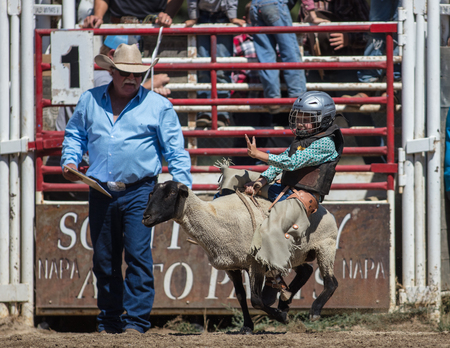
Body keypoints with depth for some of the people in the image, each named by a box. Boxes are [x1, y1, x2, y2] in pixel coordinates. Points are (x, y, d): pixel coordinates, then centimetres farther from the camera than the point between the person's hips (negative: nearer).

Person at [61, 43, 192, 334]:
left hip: (139, 192, -4)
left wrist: (182, 186, -7)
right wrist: (70, 160, 3)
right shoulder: (90, 101, 9)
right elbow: (75, 134, 21)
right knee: (104, 259, 9)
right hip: (100, 191, 4)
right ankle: (109, 320, 20)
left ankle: (136, 320, -12)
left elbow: (175, 151, 3)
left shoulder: (158, 106, 1)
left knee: (138, 254, -14)